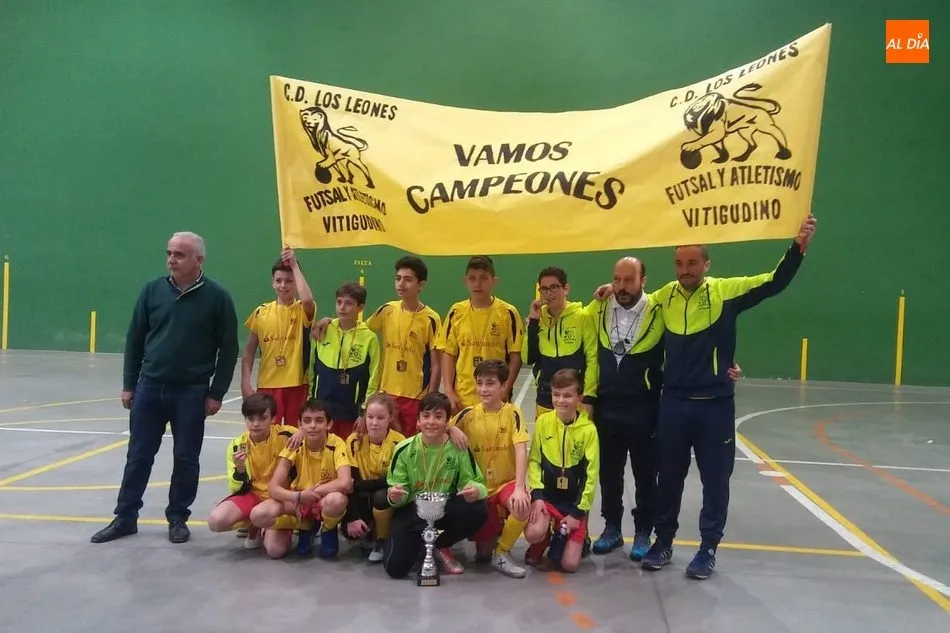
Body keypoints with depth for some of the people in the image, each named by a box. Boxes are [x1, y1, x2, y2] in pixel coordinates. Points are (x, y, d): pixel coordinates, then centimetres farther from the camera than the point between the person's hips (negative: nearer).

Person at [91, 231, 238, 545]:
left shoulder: (217, 296, -7)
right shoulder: (152, 290, 1)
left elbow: (228, 349, -4)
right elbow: (134, 339, 7)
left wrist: (216, 393, -6)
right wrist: (128, 384, 5)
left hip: (192, 392, -2)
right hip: (149, 387, 2)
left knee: (186, 459, 7)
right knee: (138, 456, 10)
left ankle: (178, 518, 22)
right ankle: (125, 517, 23)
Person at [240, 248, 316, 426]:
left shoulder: (302, 310, -4)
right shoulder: (261, 312, 4)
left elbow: (308, 299, -30)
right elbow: (249, 351, 8)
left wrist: (294, 265, -21)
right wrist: (245, 383, -1)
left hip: (297, 385, -2)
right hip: (267, 385, 2)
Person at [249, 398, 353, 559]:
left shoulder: (336, 444, -19)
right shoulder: (294, 446, -13)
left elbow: (345, 484, -34)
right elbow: (273, 488, -19)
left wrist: (312, 492, -25)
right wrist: (299, 496, -37)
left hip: (325, 501, -2)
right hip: (297, 501, 2)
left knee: (337, 500, -39)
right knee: (264, 526, -25)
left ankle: (329, 531, -2)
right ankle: (305, 528, 6)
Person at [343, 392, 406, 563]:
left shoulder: (398, 442, -21)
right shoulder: (354, 440, -13)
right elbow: (350, 481, -14)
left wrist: (358, 484, -24)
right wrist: (353, 517, -22)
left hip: (389, 498, -2)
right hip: (363, 498, 2)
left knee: (381, 497, -35)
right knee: (350, 530, -23)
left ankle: (382, 541, -7)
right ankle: (369, 531, 14)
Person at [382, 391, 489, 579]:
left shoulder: (458, 447, -10)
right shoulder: (405, 449, -9)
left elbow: (474, 482, -6)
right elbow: (396, 488, -4)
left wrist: (475, 490, -31)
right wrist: (395, 496, -29)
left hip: (446, 508, 1)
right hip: (413, 510, -1)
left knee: (478, 510, -29)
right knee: (395, 568, -19)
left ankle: (440, 546, 2)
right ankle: (419, 542, 20)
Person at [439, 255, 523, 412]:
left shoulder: (508, 313, -4)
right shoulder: (456, 312, 3)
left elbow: (515, 356, -2)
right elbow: (448, 354, 5)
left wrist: (505, 392, -10)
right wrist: (449, 391, -3)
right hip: (462, 399, 2)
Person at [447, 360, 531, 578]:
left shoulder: (513, 413, -9)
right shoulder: (469, 414, -2)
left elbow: (521, 451, -20)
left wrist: (519, 487, -31)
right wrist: (452, 429, -22)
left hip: (507, 482, -2)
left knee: (523, 507, -35)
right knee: (482, 544, -14)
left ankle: (501, 553, -6)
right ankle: (488, 538, 28)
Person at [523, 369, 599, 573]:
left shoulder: (589, 430, -10)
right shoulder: (543, 422, -4)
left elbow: (591, 475, -7)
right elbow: (534, 461, -1)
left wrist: (578, 512, -8)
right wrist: (537, 494, -12)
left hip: (575, 501, -1)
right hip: (547, 495, 1)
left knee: (569, 564, -8)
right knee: (533, 533, -27)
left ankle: (571, 538, 26)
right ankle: (540, 545, 9)